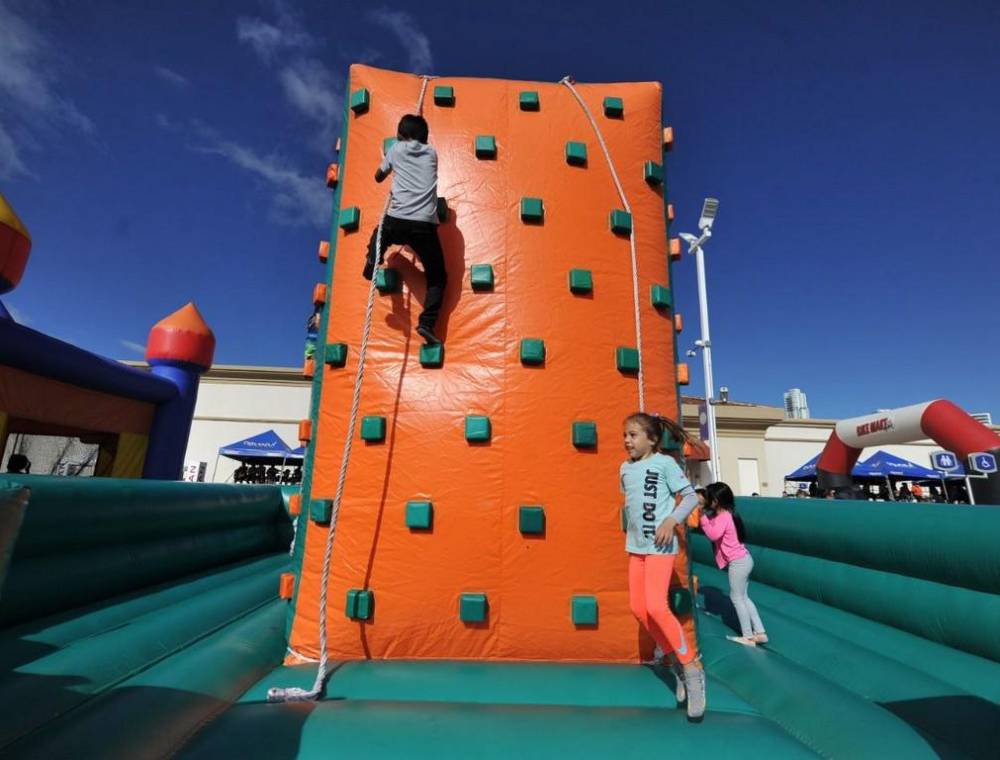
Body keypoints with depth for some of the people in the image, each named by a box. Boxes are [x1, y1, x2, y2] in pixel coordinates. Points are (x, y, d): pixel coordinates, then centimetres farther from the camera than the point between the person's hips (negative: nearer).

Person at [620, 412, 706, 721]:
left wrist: (672, 520, -22)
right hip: (635, 544, 7)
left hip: (660, 545, -7)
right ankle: (674, 656, 28)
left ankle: (692, 668, 4)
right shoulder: (625, 468, 8)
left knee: (656, 606, -15)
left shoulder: (664, 463, -10)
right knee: (638, 607, 9)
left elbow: (691, 496, -9)